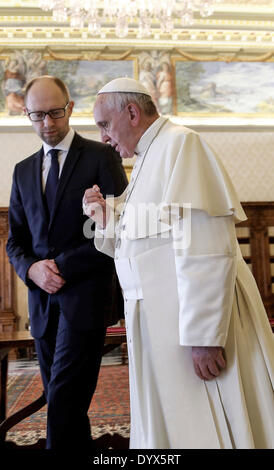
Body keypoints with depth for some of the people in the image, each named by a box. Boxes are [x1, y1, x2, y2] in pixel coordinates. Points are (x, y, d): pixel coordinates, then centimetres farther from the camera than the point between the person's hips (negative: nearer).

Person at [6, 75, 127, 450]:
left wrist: (64, 266, -11)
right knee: (63, 402, 13)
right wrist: (32, 268, -6)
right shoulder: (23, 171, 15)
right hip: (42, 299, 5)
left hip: (85, 293, -5)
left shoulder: (101, 157, 0)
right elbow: (15, 240, 16)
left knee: (64, 400, -9)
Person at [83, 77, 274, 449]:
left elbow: (205, 250, -22)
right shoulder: (146, 160, 16)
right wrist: (105, 219, 5)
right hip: (159, 321, 9)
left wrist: (202, 335, -23)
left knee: (202, 428, 5)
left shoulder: (180, 144, -12)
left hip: (195, 320, -9)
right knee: (167, 427, 18)